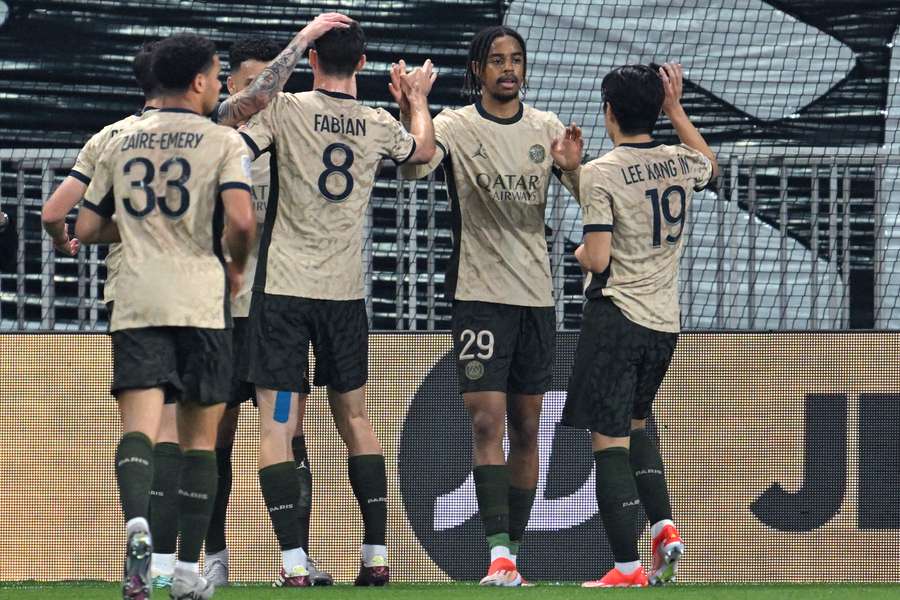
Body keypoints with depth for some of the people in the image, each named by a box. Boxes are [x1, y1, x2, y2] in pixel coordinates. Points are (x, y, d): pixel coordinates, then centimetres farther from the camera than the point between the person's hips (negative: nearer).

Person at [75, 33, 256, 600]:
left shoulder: (121, 143, 13)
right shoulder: (223, 141, 0)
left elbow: (87, 229, 17)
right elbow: (241, 220, -15)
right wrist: (237, 266, 4)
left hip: (136, 302, 2)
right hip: (201, 301, -2)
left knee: (139, 427, -10)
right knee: (199, 439, 9)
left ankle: (137, 524, -39)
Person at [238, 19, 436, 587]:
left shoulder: (285, 108, -8)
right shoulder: (379, 126, 4)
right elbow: (424, 150, 26)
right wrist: (418, 98, 43)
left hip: (284, 286, -3)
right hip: (345, 291, 4)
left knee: (277, 424, -3)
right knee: (355, 417, 16)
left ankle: (294, 564, -13)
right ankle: (376, 556, 15)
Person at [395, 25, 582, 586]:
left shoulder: (547, 129, 7)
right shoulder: (457, 127, -3)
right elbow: (414, 167, -21)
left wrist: (574, 168, -20)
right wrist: (408, 115, -38)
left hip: (537, 296, 4)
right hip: (480, 293, -4)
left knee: (526, 428, 6)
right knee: (487, 420, -14)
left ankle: (514, 551, 14)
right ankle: (499, 555, -20)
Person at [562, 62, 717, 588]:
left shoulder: (600, 174, -13)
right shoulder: (680, 163, 4)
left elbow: (598, 259, -17)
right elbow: (710, 164, 31)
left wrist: (580, 252, 5)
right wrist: (676, 111, 32)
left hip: (616, 317, -6)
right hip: (666, 322, 6)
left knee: (610, 441, -4)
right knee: (636, 425, 26)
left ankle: (629, 569, -10)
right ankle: (664, 528, 10)